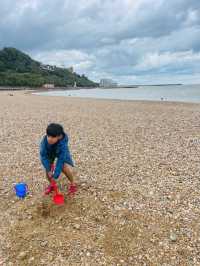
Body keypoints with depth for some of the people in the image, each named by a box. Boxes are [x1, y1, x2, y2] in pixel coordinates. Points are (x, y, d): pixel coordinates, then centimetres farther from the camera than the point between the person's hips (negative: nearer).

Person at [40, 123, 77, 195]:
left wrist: (55, 175, -35)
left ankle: (72, 184, 8)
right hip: (50, 153, 3)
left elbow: (61, 160, -37)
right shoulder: (44, 140, -35)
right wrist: (48, 170, -33)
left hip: (62, 154, -3)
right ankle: (51, 184, 14)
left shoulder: (63, 144, -41)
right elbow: (43, 155, -28)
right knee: (48, 167, -17)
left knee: (66, 168, -22)